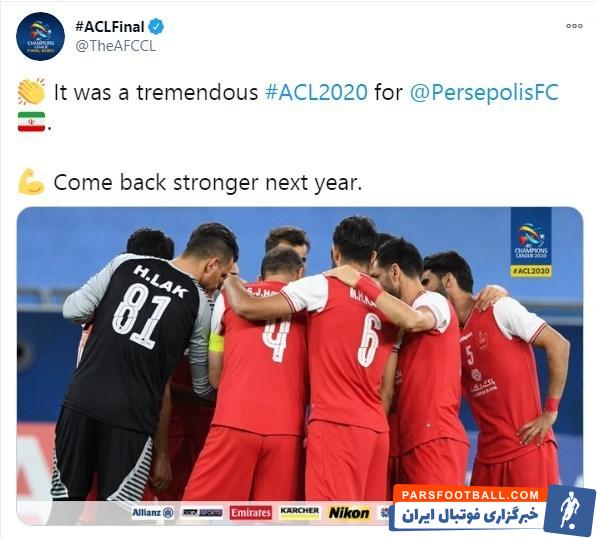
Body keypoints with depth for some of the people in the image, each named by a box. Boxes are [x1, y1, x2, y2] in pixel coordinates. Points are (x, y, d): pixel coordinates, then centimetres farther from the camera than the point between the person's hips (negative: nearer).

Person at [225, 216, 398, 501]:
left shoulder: (323, 287, -2)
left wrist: (229, 279, 14)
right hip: (376, 428, 6)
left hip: (336, 423, -6)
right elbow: (387, 390, 15)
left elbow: (246, 307, -5)